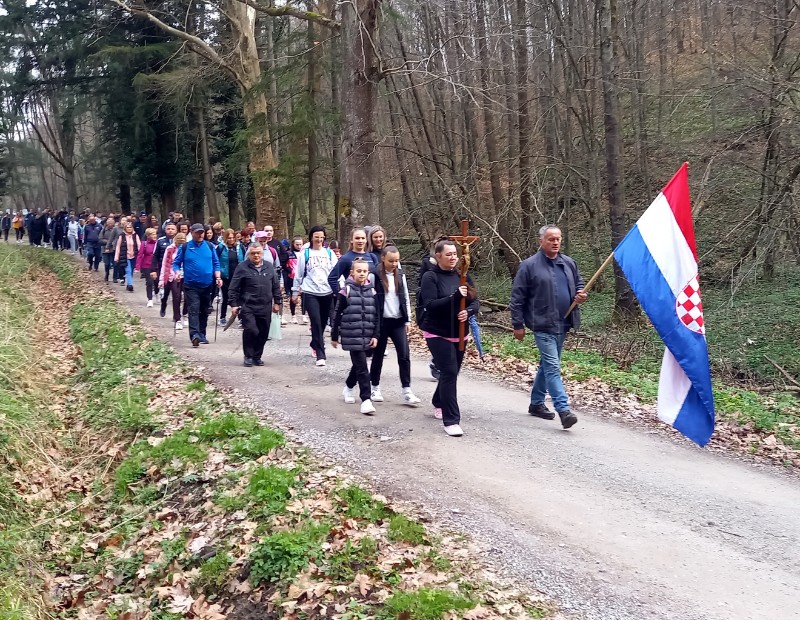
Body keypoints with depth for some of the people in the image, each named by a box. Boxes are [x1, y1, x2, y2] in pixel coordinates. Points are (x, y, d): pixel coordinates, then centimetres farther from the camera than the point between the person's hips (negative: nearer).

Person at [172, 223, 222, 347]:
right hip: (191, 285, -3)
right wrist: (178, 272, -14)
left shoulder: (210, 246, 7)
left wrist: (218, 277, -1)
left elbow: (216, 263, 11)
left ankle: (202, 335, 22)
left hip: (207, 285, 3)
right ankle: (194, 335, -26)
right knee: (194, 309, -16)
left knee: (204, 311, 11)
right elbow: (176, 263, 5)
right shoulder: (185, 247, 1)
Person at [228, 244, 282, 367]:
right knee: (250, 330, -15)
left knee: (263, 333, 5)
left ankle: (257, 356, 21)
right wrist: (233, 304, -7)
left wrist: (276, 302, 13)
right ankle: (248, 356, 2)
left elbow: (276, 286, 16)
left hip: (265, 307, 4)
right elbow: (233, 288, -1)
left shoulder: (269, 267, 10)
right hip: (247, 307, -4)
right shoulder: (242, 267, -1)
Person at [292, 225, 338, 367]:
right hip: (310, 293, -3)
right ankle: (320, 355, -11)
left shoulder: (329, 253, 6)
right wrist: (295, 292, 7)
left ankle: (315, 345, 38)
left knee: (323, 322, 13)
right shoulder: (305, 253, 1)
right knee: (316, 322, -12)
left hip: (327, 293, 3)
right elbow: (298, 274, 6)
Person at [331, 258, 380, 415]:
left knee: (358, 365, 19)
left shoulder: (371, 291, 6)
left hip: (367, 337, 5)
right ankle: (366, 399, -7)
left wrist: (376, 335, 3)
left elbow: (376, 315, 9)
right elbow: (337, 315, -3)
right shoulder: (346, 290, -7)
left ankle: (348, 387, 42)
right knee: (362, 367, -9)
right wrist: (334, 336, -1)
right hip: (352, 336, -5)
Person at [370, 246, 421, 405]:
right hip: (381, 321, -4)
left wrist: (408, 320, 8)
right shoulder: (375, 275, -9)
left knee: (404, 355, -4)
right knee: (378, 355, 8)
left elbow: (406, 298, 12)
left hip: (398, 321, 4)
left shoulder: (400, 275, 7)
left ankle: (407, 391, -1)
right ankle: (375, 388, 23)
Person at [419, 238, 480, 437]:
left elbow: (475, 302, 4)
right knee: (449, 373, -13)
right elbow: (430, 305, -21)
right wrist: (455, 297, -30)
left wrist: (468, 311, -19)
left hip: (459, 334, 6)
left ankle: (439, 403, 45)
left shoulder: (463, 276, 4)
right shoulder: (430, 277, -11)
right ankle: (451, 420, -10)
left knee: (451, 372, 18)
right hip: (438, 334, -6)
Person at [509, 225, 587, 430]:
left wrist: (581, 295, 1)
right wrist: (518, 325, -6)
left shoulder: (568, 263, 10)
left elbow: (579, 283, 25)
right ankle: (564, 410, -15)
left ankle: (536, 403, 29)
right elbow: (517, 297, -5)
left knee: (547, 365, 16)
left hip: (562, 324, 7)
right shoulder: (529, 265, -7)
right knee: (553, 367, -12)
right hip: (543, 325, -7)